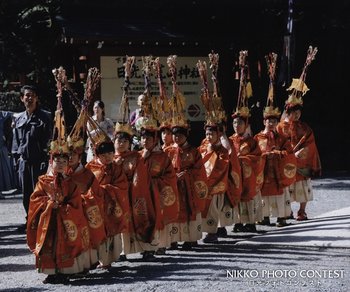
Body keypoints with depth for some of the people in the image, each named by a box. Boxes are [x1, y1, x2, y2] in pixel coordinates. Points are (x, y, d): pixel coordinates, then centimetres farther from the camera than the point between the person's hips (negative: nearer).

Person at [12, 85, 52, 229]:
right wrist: (17, 157, 11)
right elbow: (16, 141, 17)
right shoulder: (19, 119, 11)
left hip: (39, 161, -5)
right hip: (23, 161, 5)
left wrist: (46, 160, -13)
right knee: (26, 194, 10)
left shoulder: (45, 117, -4)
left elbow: (49, 139, -8)